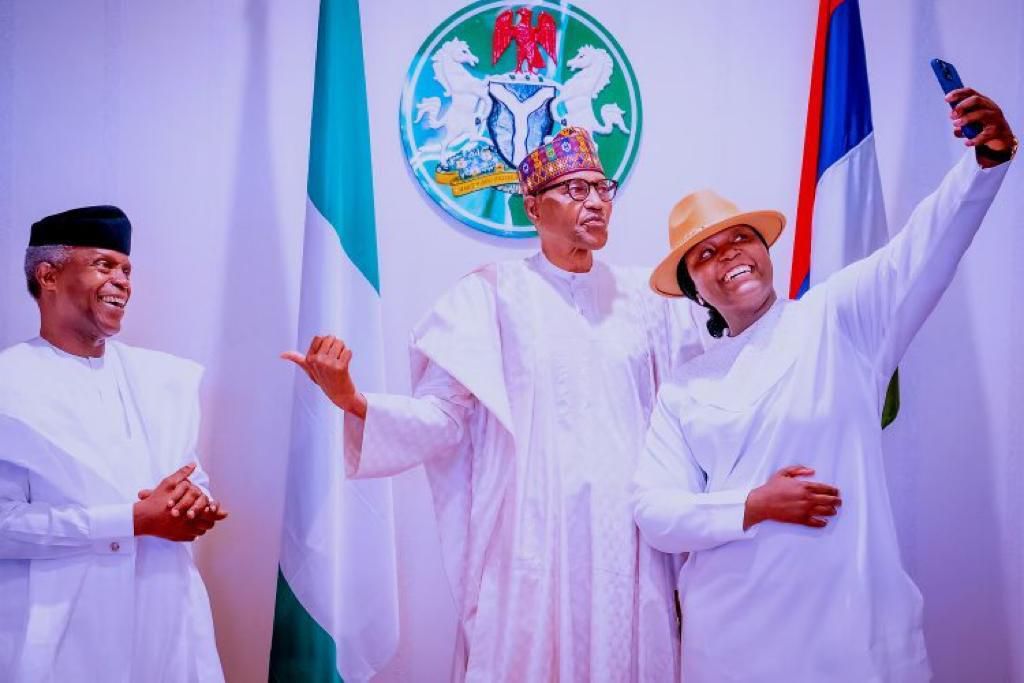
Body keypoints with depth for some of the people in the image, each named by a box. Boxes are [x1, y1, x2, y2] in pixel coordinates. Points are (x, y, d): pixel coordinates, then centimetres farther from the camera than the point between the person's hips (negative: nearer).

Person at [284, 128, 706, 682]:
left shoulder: (640, 296, 10)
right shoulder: (493, 292, -2)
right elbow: (442, 417, -9)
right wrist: (352, 401, -24)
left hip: (629, 534, 4)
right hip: (534, 532, -4)